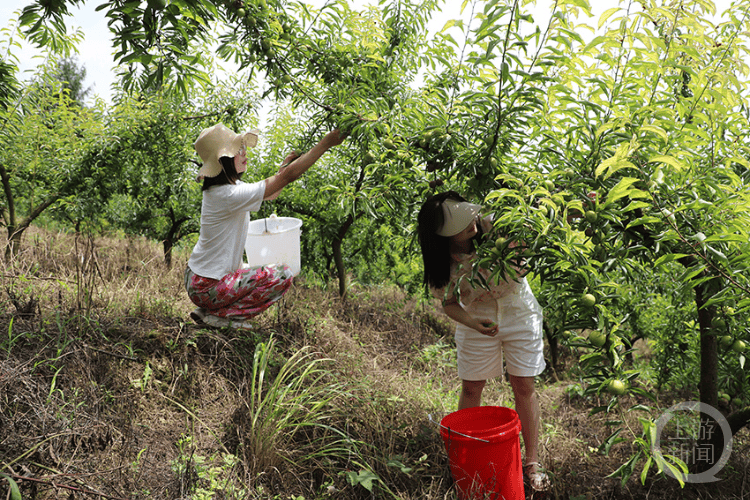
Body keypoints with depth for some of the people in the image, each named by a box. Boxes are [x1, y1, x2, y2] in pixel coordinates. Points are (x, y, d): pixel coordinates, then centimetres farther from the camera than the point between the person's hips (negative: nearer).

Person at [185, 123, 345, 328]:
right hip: (207, 288, -9)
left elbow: (269, 193, 15)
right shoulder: (228, 195, -25)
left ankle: (209, 312, 16)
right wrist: (326, 143, -21)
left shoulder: (229, 186, 3)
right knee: (282, 275, -9)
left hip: (198, 279, 9)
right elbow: (288, 176, -26)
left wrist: (286, 163, 2)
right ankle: (218, 316, -4)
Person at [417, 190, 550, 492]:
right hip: (477, 321, 1)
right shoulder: (443, 261, -20)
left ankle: (533, 462, 21)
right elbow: (449, 303, -10)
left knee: (524, 387, 5)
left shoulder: (494, 225, -24)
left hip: (519, 313, 0)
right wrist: (473, 324, -29)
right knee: (471, 388, 10)